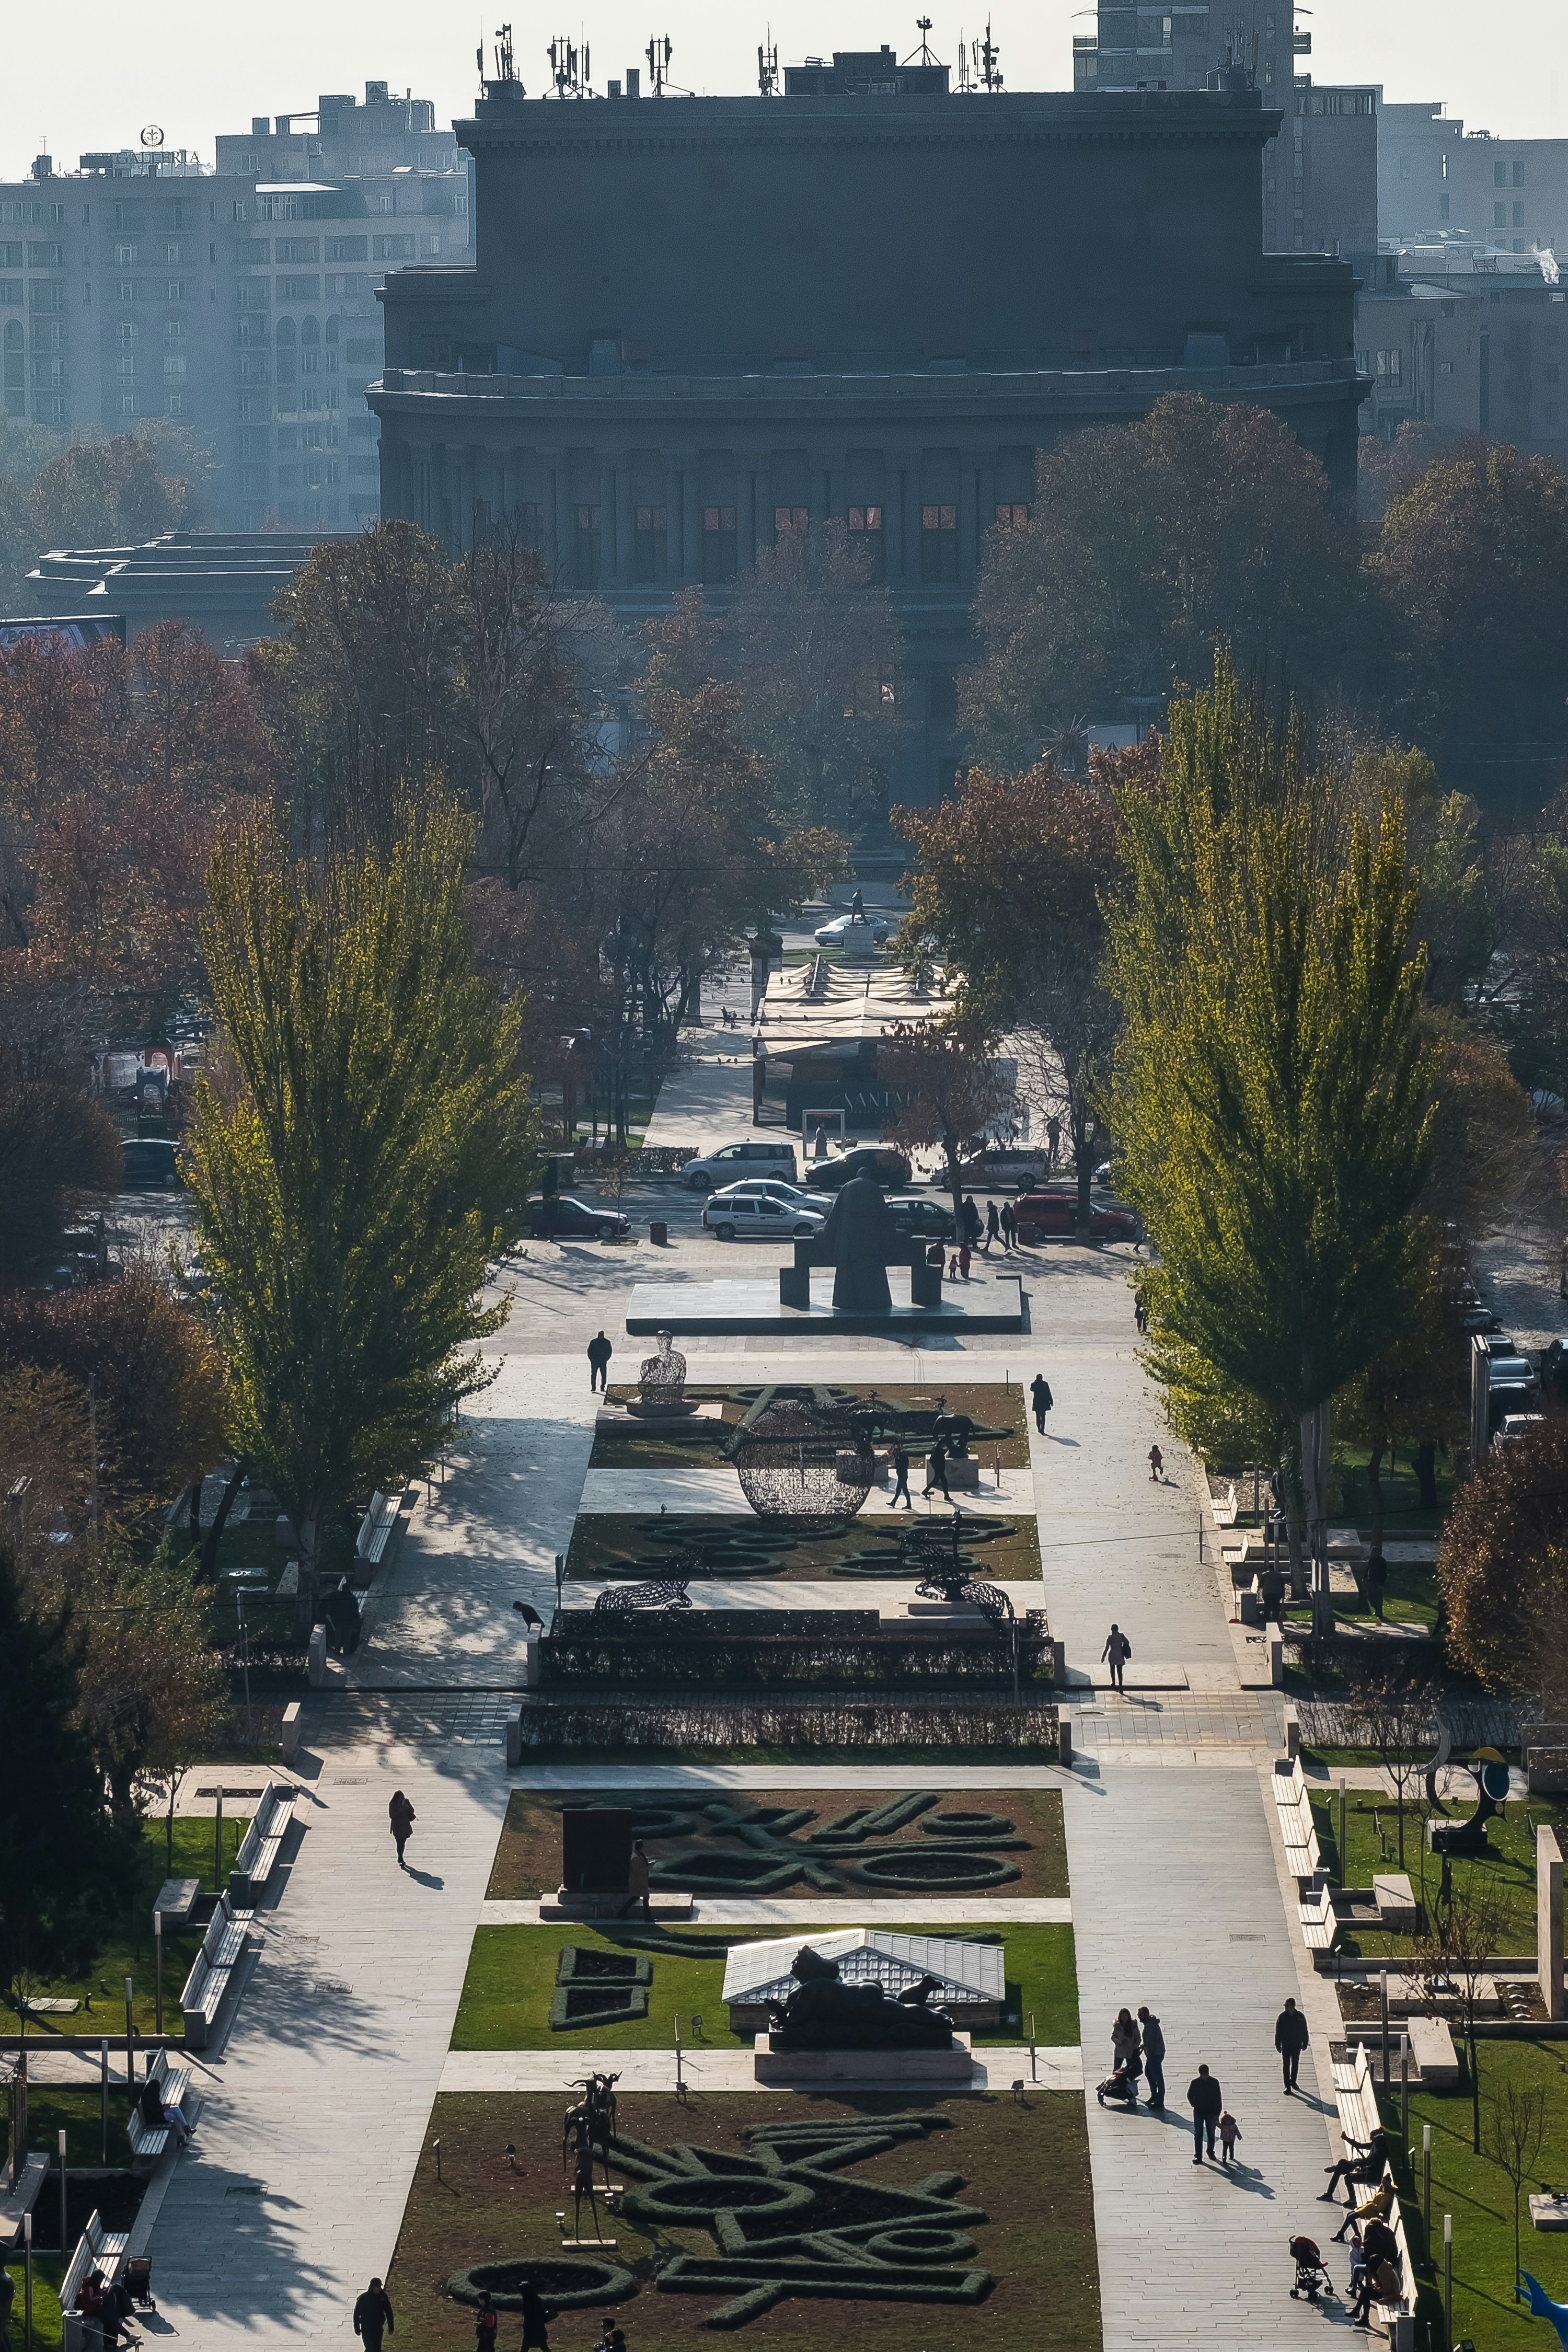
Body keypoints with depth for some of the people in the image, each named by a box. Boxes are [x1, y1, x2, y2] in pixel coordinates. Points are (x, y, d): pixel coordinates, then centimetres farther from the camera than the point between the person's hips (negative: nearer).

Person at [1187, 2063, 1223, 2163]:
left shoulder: (1214, 2082, -10)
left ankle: (1211, 2151, 34)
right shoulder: (1195, 2083, -9)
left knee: (1211, 2134, 13)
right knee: (1198, 2135, 0)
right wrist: (1195, 2106, -3)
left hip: (1211, 2113, 0)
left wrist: (1217, 2113, -7)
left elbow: (1219, 2099, -5)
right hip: (1198, 2113, 0)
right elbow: (1190, 2096, 5)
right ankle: (1198, 2156, 5)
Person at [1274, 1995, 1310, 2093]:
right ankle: (1287, 2086, 3)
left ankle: (1293, 2081, 34)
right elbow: (1278, 2032, -5)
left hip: (1297, 2045, 1)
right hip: (1286, 2045, -1)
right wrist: (1278, 2045, -7)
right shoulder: (1282, 2017, -11)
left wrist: (1305, 2043, 2)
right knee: (1286, 2066, -1)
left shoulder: (1300, 2017, -8)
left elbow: (1305, 2031, 1)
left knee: (1295, 2065, 15)